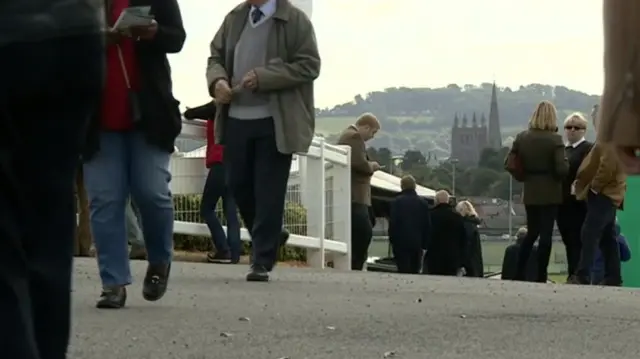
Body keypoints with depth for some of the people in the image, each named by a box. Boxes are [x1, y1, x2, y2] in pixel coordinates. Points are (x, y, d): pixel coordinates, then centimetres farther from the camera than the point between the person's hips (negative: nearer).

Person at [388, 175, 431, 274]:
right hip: (417, 243, 3)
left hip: (401, 243, -3)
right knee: (415, 271, 8)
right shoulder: (423, 202, 5)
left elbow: (392, 223, -7)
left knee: (403, 271, -6)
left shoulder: (397, 201, -6)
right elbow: (427, 225, 5)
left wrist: (392, 239, 3)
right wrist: (425, 243, 11)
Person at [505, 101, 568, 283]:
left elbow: (509, 164, 0)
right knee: (546, 234, 1)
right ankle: (541, 276, -1)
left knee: (532, 232, 17)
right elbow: (562, 169, -18)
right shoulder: (555, 140, -13)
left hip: (530, 193, 4)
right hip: (550, 193, -4)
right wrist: (565, 162, 3)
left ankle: (519, 274, 12)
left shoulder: (521, 138, 0)